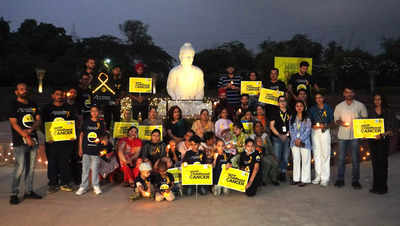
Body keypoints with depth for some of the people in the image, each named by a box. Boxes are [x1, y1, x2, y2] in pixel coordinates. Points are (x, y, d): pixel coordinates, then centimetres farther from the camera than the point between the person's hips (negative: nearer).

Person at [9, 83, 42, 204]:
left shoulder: (33, 104, 15)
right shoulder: (13, 105, 0)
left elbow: (38, 120, 10)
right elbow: (14, 123, -7)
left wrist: (30, 130, -10)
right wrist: (26, 137, -13)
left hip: (33, 140, 5)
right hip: (20, 141, -5)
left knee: (31, 167, 8)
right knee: (20, 168, -9)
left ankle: (29, 191, 17)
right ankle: (14, 194, 0)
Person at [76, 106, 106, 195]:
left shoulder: (101, 123, 3)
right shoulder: (86, 122, 3)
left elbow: (102, 136, 12)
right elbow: (81, 135, 7)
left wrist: (100, 139, -11)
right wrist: (80, 148, 3)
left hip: (96, 150, 0)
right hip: (86, 150, 1)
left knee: (95, 169, 5)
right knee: (85, 169, 6)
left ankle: (96, 186, 17)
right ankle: (83, 187, 16)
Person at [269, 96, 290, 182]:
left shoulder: (290, 113, 12)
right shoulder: (275, 113, 7)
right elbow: (271, 126, 3)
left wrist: (286, 135, -5)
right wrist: (279, 135, -6)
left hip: (287, 138, 2)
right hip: (277, 138, -2)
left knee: (285, 157, 2)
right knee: (277, 156, -4)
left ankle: (283, 173, 11)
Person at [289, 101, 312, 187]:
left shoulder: (307, 118, 0)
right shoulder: (292, 117, 10)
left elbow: (308, 130, -5)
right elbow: (291, 129, 6)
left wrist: (300, 139, -13)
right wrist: (295, 139, -7)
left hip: (304, 142, -3)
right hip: (294, 142, 3)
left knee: (305, 160, -1)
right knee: (296, 160, 8)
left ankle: (304, 179, 4)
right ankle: (296, 178, 15)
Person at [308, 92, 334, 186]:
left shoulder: (328, 108, 6)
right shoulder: (312, 109, 13)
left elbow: (332, 122, 5)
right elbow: (309, 121, 14)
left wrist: (325, 126, -13)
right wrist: (313, 126, -7)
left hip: (325, 132, -2)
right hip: (315, 132, 3)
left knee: (325, 154, -6)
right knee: (316, 154, 3)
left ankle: (325, 178, -2)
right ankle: (318, 176, 10)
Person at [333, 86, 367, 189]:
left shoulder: (360, 105, 6)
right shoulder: (339, 106, 11)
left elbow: (365, 118, 10)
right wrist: (340, 122, -8)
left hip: (355, 135, -1)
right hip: (342, 135, 1)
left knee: (355, 159, 1)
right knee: (341, 158, 4)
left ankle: (355, 180, 10)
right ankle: (340, 179, 12)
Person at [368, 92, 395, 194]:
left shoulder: (388, 111, -2)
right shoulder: (370, 111, 10)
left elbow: (391, 128, -6)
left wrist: (382, 135, -21)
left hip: (383, 139, -4)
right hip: (372, 140, 4)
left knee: (382, 162, -4)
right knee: (375, 162, 8)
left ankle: (382, 187, 5)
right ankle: (375, 186, 17)